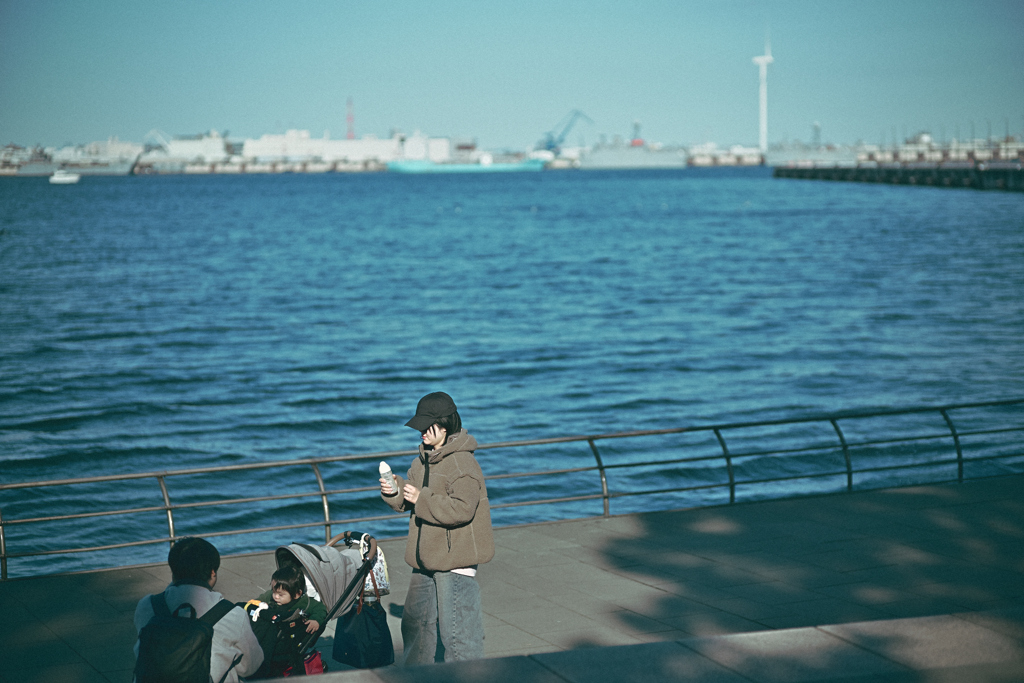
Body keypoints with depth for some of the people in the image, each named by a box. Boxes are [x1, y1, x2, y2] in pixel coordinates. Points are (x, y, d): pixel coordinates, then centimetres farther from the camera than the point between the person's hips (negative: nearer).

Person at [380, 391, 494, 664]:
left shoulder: (462, 464, -18)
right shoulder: (423, 460, 10)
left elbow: (461, 509, -28)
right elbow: (409, 500, 19)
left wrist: (421, 499, -26)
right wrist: (395, 491, -3)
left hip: (456, 561, -10)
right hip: (426, 558, 10)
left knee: (456, 627, -4)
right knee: (415, 622, 19)